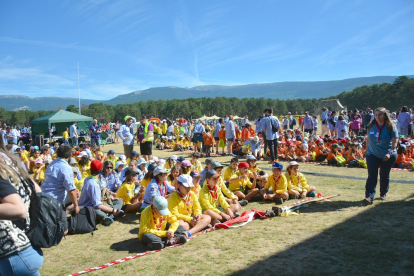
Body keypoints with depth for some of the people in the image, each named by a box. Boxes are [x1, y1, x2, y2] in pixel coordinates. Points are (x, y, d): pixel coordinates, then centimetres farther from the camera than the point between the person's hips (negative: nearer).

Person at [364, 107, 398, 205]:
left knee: (384, 175, 12)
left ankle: (383, 193, 34)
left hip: (388, 156, -1)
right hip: (372, 155, 1)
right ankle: (369, 197, -15)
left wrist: (390, 153, -26)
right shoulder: (371, 126, -2)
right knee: (372, 176, -9)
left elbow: (394, 142, -14)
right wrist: (367, 149, 12)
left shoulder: (391, 127, -11)